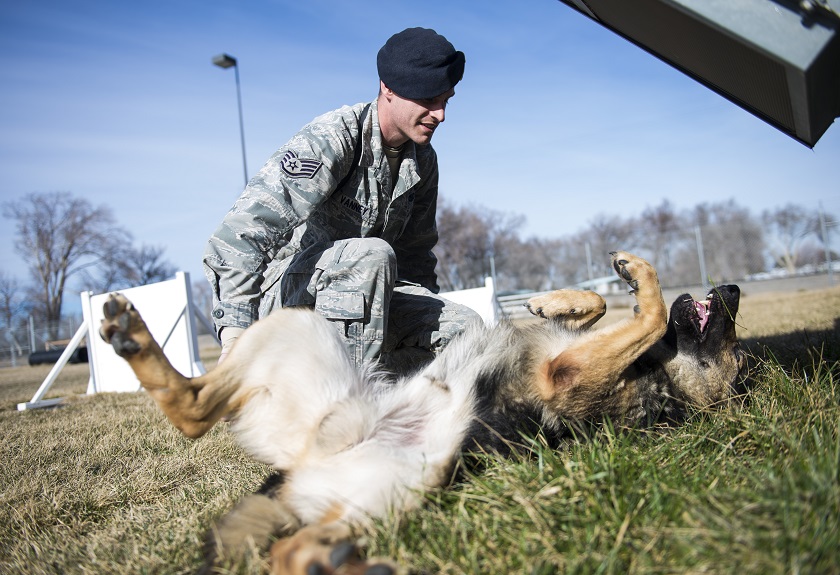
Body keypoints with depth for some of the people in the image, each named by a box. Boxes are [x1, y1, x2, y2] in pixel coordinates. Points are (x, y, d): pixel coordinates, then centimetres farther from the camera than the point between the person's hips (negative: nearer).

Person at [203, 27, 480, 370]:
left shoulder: (423, 161, 5)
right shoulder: (331, 138, -19)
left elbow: (414, 256, 17)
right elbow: (247, 227, -31)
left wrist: (429, 314, 8)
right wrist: (235, 330, -39)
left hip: (355, 296, 7)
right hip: (281, 289, -7)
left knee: (465, 328, -11)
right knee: (371, 255, -36)